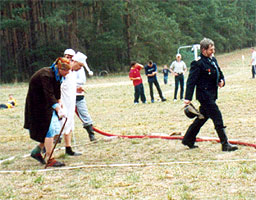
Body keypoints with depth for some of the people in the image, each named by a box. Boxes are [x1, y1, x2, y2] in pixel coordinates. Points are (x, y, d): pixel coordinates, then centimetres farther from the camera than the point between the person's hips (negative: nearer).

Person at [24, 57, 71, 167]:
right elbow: (49, 95, -35)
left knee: (56, 129, 7)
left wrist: (59, 105, 7)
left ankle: (36, 151, 18)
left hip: (47, 104, 9)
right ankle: (50, 160, -3)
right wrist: (59, 110, -41)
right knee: (49, 130, -9)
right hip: (37, 105, -9)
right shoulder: (46, 75, -26)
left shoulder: (57, 75, 2)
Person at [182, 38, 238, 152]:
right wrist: (188, 98, -21)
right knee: (217, 118, -9)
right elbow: (191, 81, -17)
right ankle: (225, 144, -4)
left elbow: (220, 73, 27)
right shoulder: (198, 63, -15)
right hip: (205, 95, -9)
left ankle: (188, 140, 28)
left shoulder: (213, 60, 12)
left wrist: (221, 80, 4)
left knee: (202, 117, 17)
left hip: (211, 95, 9)